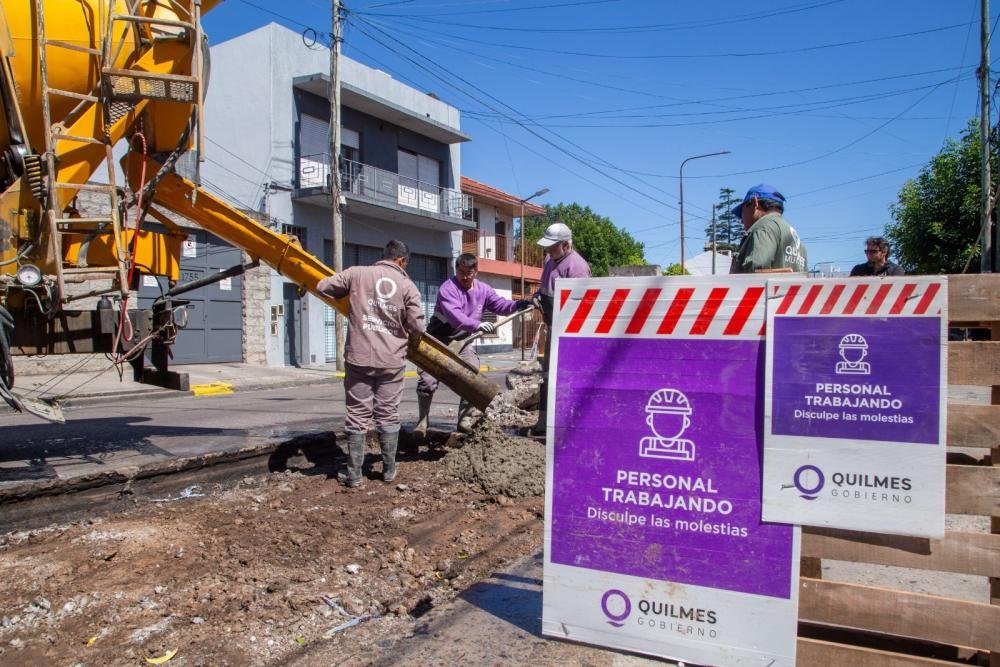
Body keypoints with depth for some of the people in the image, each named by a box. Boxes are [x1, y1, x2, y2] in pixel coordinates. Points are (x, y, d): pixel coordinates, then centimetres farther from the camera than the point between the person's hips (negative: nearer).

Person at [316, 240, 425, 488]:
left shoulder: (357, 273, 0)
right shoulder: (407, 285, -1)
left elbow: (322, 287, 4)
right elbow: (417, 326, -4)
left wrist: (347, 295, 21)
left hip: (359, 358, 0)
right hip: (392, 361, 0)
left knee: (357, 415, 6)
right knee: (388, 415, 11)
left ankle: (354, 474, 10)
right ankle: (389, 470, 19)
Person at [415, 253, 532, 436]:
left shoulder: (483, 290, 2)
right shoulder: (447, 289, -19)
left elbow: (501, 305, 2)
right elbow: (454, 315, -33)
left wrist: (519, 304, -17)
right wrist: (477, 325, -44)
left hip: (463, 341, 5)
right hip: (438, 341, -5)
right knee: (428, 381, -8)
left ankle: (466, 420, 11)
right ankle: (422, 421, 7)